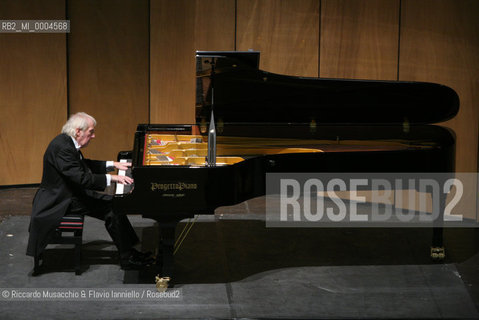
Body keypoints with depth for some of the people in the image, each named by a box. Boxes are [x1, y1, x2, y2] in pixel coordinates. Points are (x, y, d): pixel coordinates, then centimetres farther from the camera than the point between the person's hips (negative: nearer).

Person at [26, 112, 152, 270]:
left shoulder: (68, 142, 8)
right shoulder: (62, 147, -25)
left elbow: (85, 165, 22)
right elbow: (81, 178, -30)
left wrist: (113, 165, 14)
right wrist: (112, 178, -27)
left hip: (72, 193, 10)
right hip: (62, 201, -10)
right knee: (112, 208, -15)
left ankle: (129, 250, 4)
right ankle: (127, 258, -7)